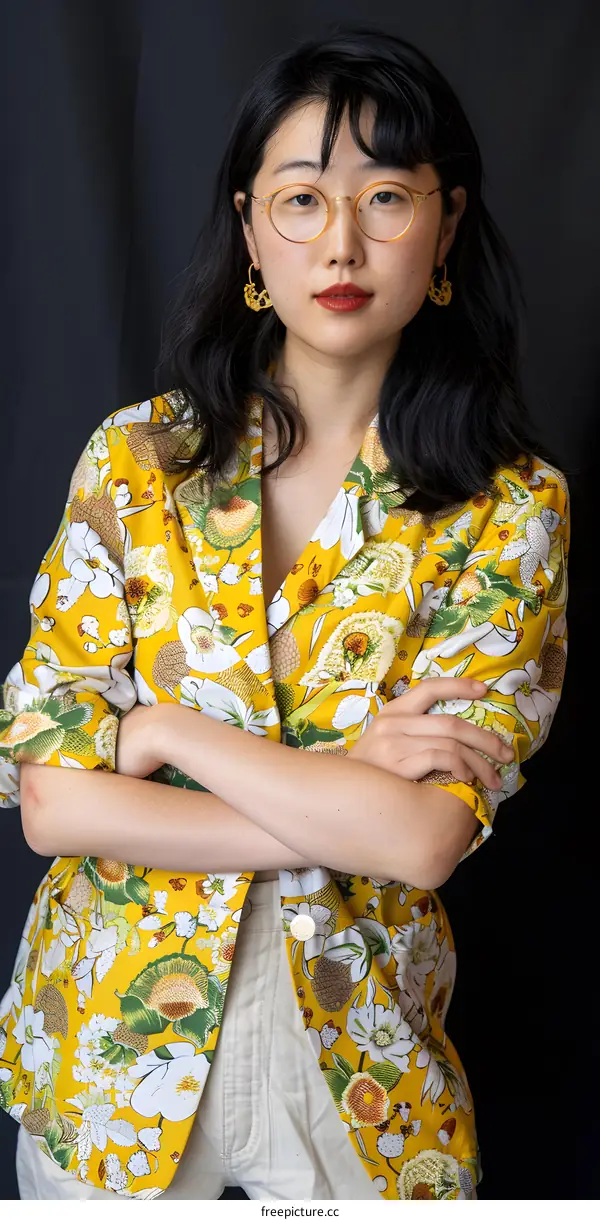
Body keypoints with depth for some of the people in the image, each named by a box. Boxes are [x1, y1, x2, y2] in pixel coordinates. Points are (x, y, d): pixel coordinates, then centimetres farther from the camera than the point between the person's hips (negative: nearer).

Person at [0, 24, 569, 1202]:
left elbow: (425, 839, -20)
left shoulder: (511, 510, -11)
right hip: (110, 1048, 1)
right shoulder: (135, 461, -9)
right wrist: (345, 802, -18)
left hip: (361, 1065, 0)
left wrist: (164, 726, -17)